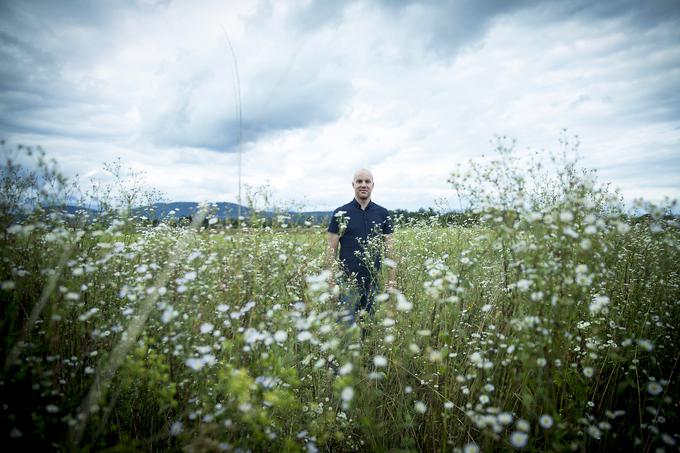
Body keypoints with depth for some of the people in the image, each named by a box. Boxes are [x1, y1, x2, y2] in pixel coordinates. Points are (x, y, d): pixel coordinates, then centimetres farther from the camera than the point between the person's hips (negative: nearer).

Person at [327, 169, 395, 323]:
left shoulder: (383, 213, 6)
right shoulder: (340, 213, 0)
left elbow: (389, 249, 7)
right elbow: (332, 249, 1)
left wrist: (391, 280, 3)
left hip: (374, 281, 2)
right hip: (348, 281, -2)